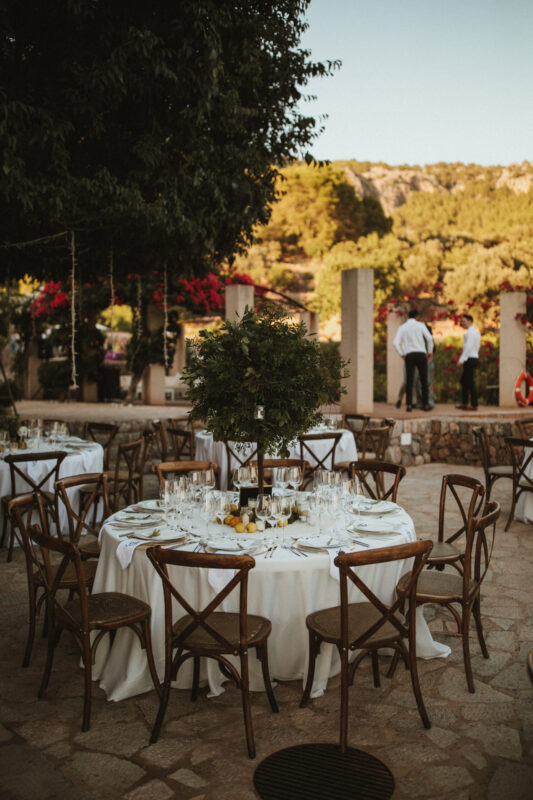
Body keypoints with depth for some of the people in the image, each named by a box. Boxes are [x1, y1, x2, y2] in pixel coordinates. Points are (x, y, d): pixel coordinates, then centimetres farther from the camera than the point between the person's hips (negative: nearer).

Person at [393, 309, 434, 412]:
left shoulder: (402, 328, 10)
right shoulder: (420, 325, 5)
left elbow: (395, 343, -3)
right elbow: (429, 338, -10)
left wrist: (402, 354, 9)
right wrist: (430, 352, 2)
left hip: (409, 356, 1)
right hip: (421, 354, -1)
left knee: (409, 381, -1)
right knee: (424, 380, 6)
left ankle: (409, 405, -9)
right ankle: (425, 405, 5)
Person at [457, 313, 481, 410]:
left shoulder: (470, 332, -13)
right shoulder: (476, 331, 18)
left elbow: (468, 347, -21)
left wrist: (462, 359, -21)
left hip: (470, 359, -10)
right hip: (474, 358, 10)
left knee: (470, 382, -6)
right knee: (463, 380, 15)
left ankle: (474, 405, -3)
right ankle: (464, 403, 18)